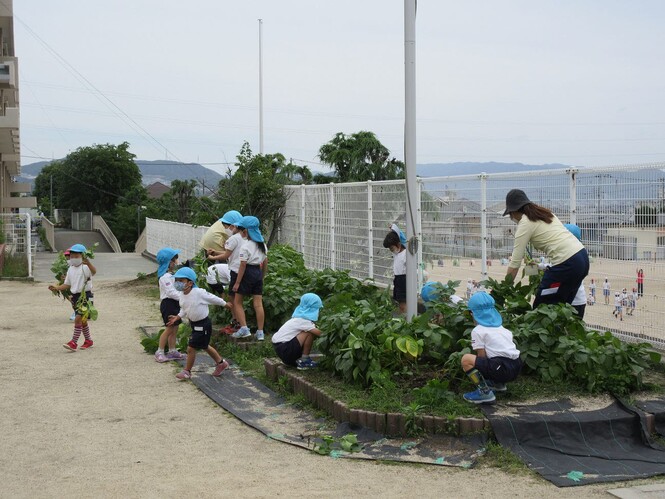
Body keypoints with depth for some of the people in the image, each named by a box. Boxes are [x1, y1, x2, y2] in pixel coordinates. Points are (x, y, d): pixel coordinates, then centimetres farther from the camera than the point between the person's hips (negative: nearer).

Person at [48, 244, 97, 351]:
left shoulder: (85, 267, -12)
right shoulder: (71, 269, 12)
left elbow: (94, 271, -35)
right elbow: (67, 284, 16)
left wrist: (88, 263, -53)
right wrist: (56, 288, 2)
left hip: (85, 295, -8)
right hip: (75, 296, 8)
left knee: (78, 318, -14)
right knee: (82, 320, 16)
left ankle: (73, 342, -12)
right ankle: (88, 340, 30)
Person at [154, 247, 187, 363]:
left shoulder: (170, 275, 15)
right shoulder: (165, 277, -18)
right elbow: (171, 292, -25)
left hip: (174, 303, 10)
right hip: (168, 303, -10)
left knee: (174, 328, 12)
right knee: (169, 329, -5)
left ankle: (172, 351, 20)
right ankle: (159, 352, 3)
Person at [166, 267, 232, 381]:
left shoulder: (198, 293, -25)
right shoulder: (183, 295, -2)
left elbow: (213, 298, -12)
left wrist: (225, 304, 0)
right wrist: (178, 317, -3)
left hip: (203, 325, -9)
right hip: (194, 323, 9)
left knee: (191, 348, -7)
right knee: (205, 346, 22)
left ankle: (187, 371, 10)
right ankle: (220, 363, 40)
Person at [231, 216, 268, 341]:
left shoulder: (245, 246, -14)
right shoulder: (262, 244, 9)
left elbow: (243, 265, -16)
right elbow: (265, 262, 13)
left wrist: (237, 282, -13)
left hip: (248, 273, -7)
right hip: (258, 272, 7)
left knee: (237, 302, 7)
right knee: (258, 303, 5)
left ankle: (244, 328, -3)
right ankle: (260, 332, 3)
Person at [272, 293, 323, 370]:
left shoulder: (299, 318, 12)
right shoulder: (302, 321, -16)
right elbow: (318, 333, -23)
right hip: (284, 350, -10)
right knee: (310, 333, -16)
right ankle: (304, 361, -5)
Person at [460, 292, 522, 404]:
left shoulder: (477, 331, -1)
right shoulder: (500, 327, 21)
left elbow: (482, 357, -4)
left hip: (503, 369, -8)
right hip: (516, 368, 8)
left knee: (466, 359, -9)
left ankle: (484, 392, -12)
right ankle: (498, 384, 20)